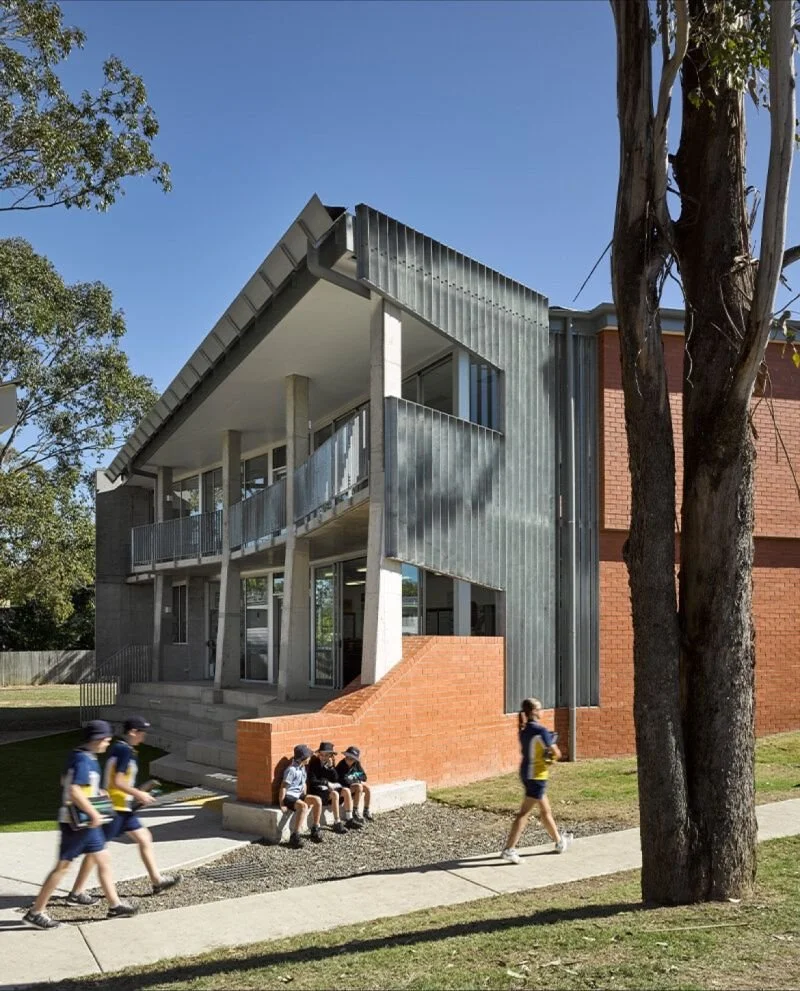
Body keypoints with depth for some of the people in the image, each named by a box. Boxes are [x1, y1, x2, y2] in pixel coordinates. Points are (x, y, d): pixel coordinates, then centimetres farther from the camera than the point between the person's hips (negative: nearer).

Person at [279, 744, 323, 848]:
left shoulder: (303, 768, 10)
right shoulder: (291, 770, -18)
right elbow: (283, 787, -18)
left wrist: (305, 797, 10)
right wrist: (282, 804, -18)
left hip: (298, 795, 9)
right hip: (289, 796, -9)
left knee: (317, 800, -11)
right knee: (303, 806, -35)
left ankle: (315, 830, -1)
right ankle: (295, 837, -36)